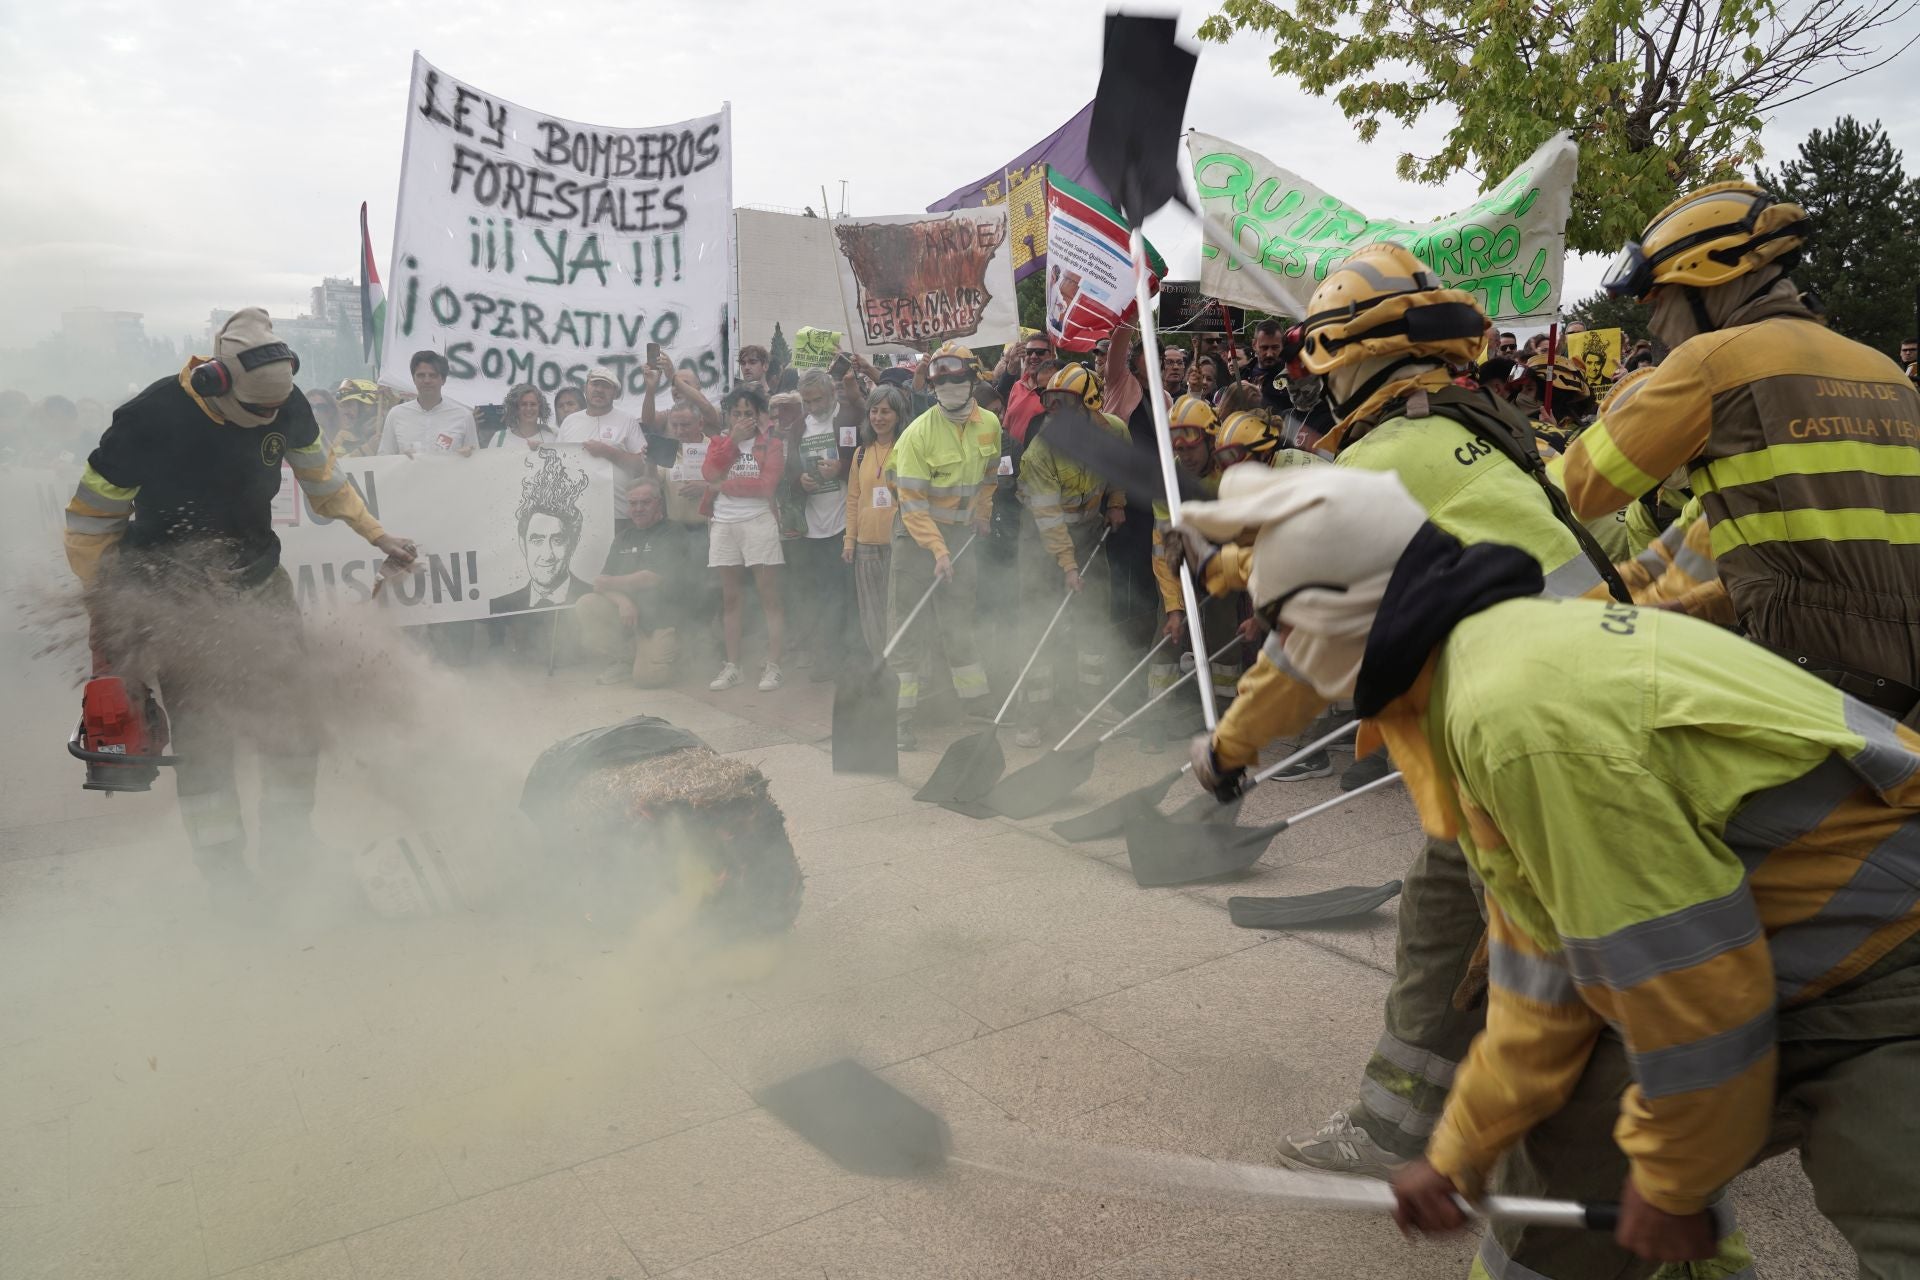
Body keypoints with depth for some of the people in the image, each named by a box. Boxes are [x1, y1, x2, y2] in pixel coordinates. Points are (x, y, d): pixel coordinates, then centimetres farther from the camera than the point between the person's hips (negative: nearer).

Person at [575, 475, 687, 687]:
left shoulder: (673, 534, -5)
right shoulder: (624, 537, 14)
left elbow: (652, 579, -15)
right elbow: (604, 581, 5)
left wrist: (611, 583, -2)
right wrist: (622, 600, -17)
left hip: (660, 616, -6)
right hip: (625, 610, 6)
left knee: (646, 677, -21)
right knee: (587, 605, -22)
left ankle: (667, 652, 16)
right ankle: (626, 661, -2)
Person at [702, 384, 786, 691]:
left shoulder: (771, 443, 2)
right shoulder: (718, 442, 15)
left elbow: (767, 484, -12)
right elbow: (710, 473, -5)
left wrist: (725, 486, -6)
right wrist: (733, 440, -8)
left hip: (759, 521, -4)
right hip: (723, 524, 4)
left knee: (769, 597, -5)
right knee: (730, 599, 9)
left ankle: (772, 667, -2)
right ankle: (732, 667, 15)